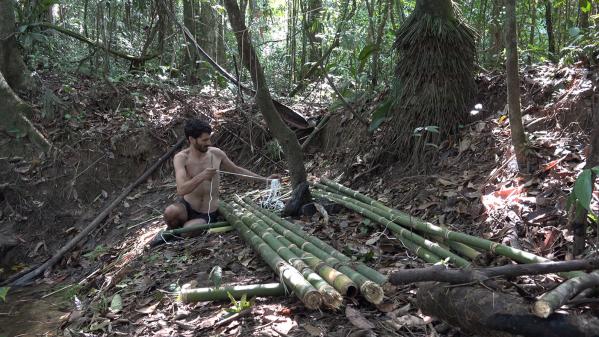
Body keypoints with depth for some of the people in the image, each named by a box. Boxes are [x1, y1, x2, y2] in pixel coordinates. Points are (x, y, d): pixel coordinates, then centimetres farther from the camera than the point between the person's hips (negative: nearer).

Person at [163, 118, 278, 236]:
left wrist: (265, 179, 11)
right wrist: (202, 176, -38)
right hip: (187, 206, 0)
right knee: (170, 212, -33)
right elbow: (181, 190, -25)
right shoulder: (181, 158, -13)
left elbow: (237, 170, 13)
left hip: (207, 214, 0)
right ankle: (172, 229, 3)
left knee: (188, 232, -29)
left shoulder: (216, 154, -3)